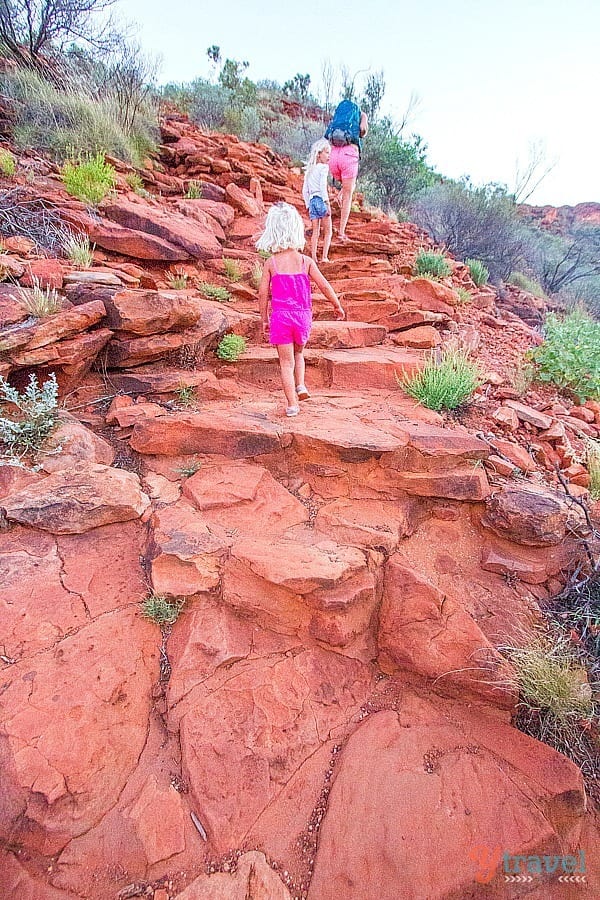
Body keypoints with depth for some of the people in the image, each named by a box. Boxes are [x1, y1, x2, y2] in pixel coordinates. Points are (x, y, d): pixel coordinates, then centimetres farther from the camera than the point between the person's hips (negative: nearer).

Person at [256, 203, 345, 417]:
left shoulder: (270, 263, -1)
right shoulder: (306, 261, 0)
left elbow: (263, 294, 0)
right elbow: (324, 286, 2)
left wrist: (264, 320, 11)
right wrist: (338, 306, 16)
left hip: (280, 316, -1)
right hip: (303, 315, 2)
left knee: (286, 361, 4)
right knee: (298, 353, 27)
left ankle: (292, 404, 4)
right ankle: (300, 385, 10)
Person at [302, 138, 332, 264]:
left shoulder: (309, 170, 17)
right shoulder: (324, 167, -4)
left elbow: (305, 191, 16)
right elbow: (323, 186, -16)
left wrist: (308, 205, 19)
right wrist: (327, 203, -17)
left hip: (311, 201, 6)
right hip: (321, 200, -6)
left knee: (315, 232, 6)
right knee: (328, 231, 0)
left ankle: (313, 257, -1)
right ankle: (324, 257, -9)